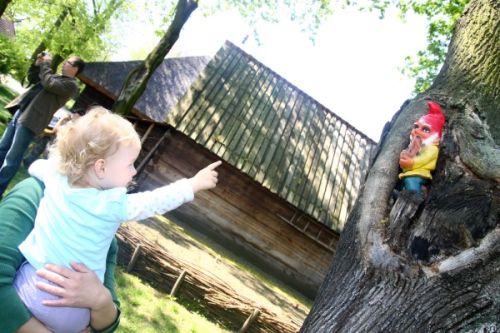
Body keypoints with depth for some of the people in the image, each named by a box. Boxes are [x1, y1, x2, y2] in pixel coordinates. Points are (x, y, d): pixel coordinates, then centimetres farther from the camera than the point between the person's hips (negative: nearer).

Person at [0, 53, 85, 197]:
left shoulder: (71, 85, -6)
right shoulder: (56, 77, 21)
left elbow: (49, 84, -20)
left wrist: (46, 64, -7)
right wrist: (38, 65, 12)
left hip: (30, 120, -9)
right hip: (20, 113, 9)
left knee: (12, 158, -7)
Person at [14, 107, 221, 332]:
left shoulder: (56, 174, -2)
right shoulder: (115, 204, -15)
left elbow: (35, 167, 21)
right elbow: (157, 201, -4)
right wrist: (195, 183, 4)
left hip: (31, 284, 3)